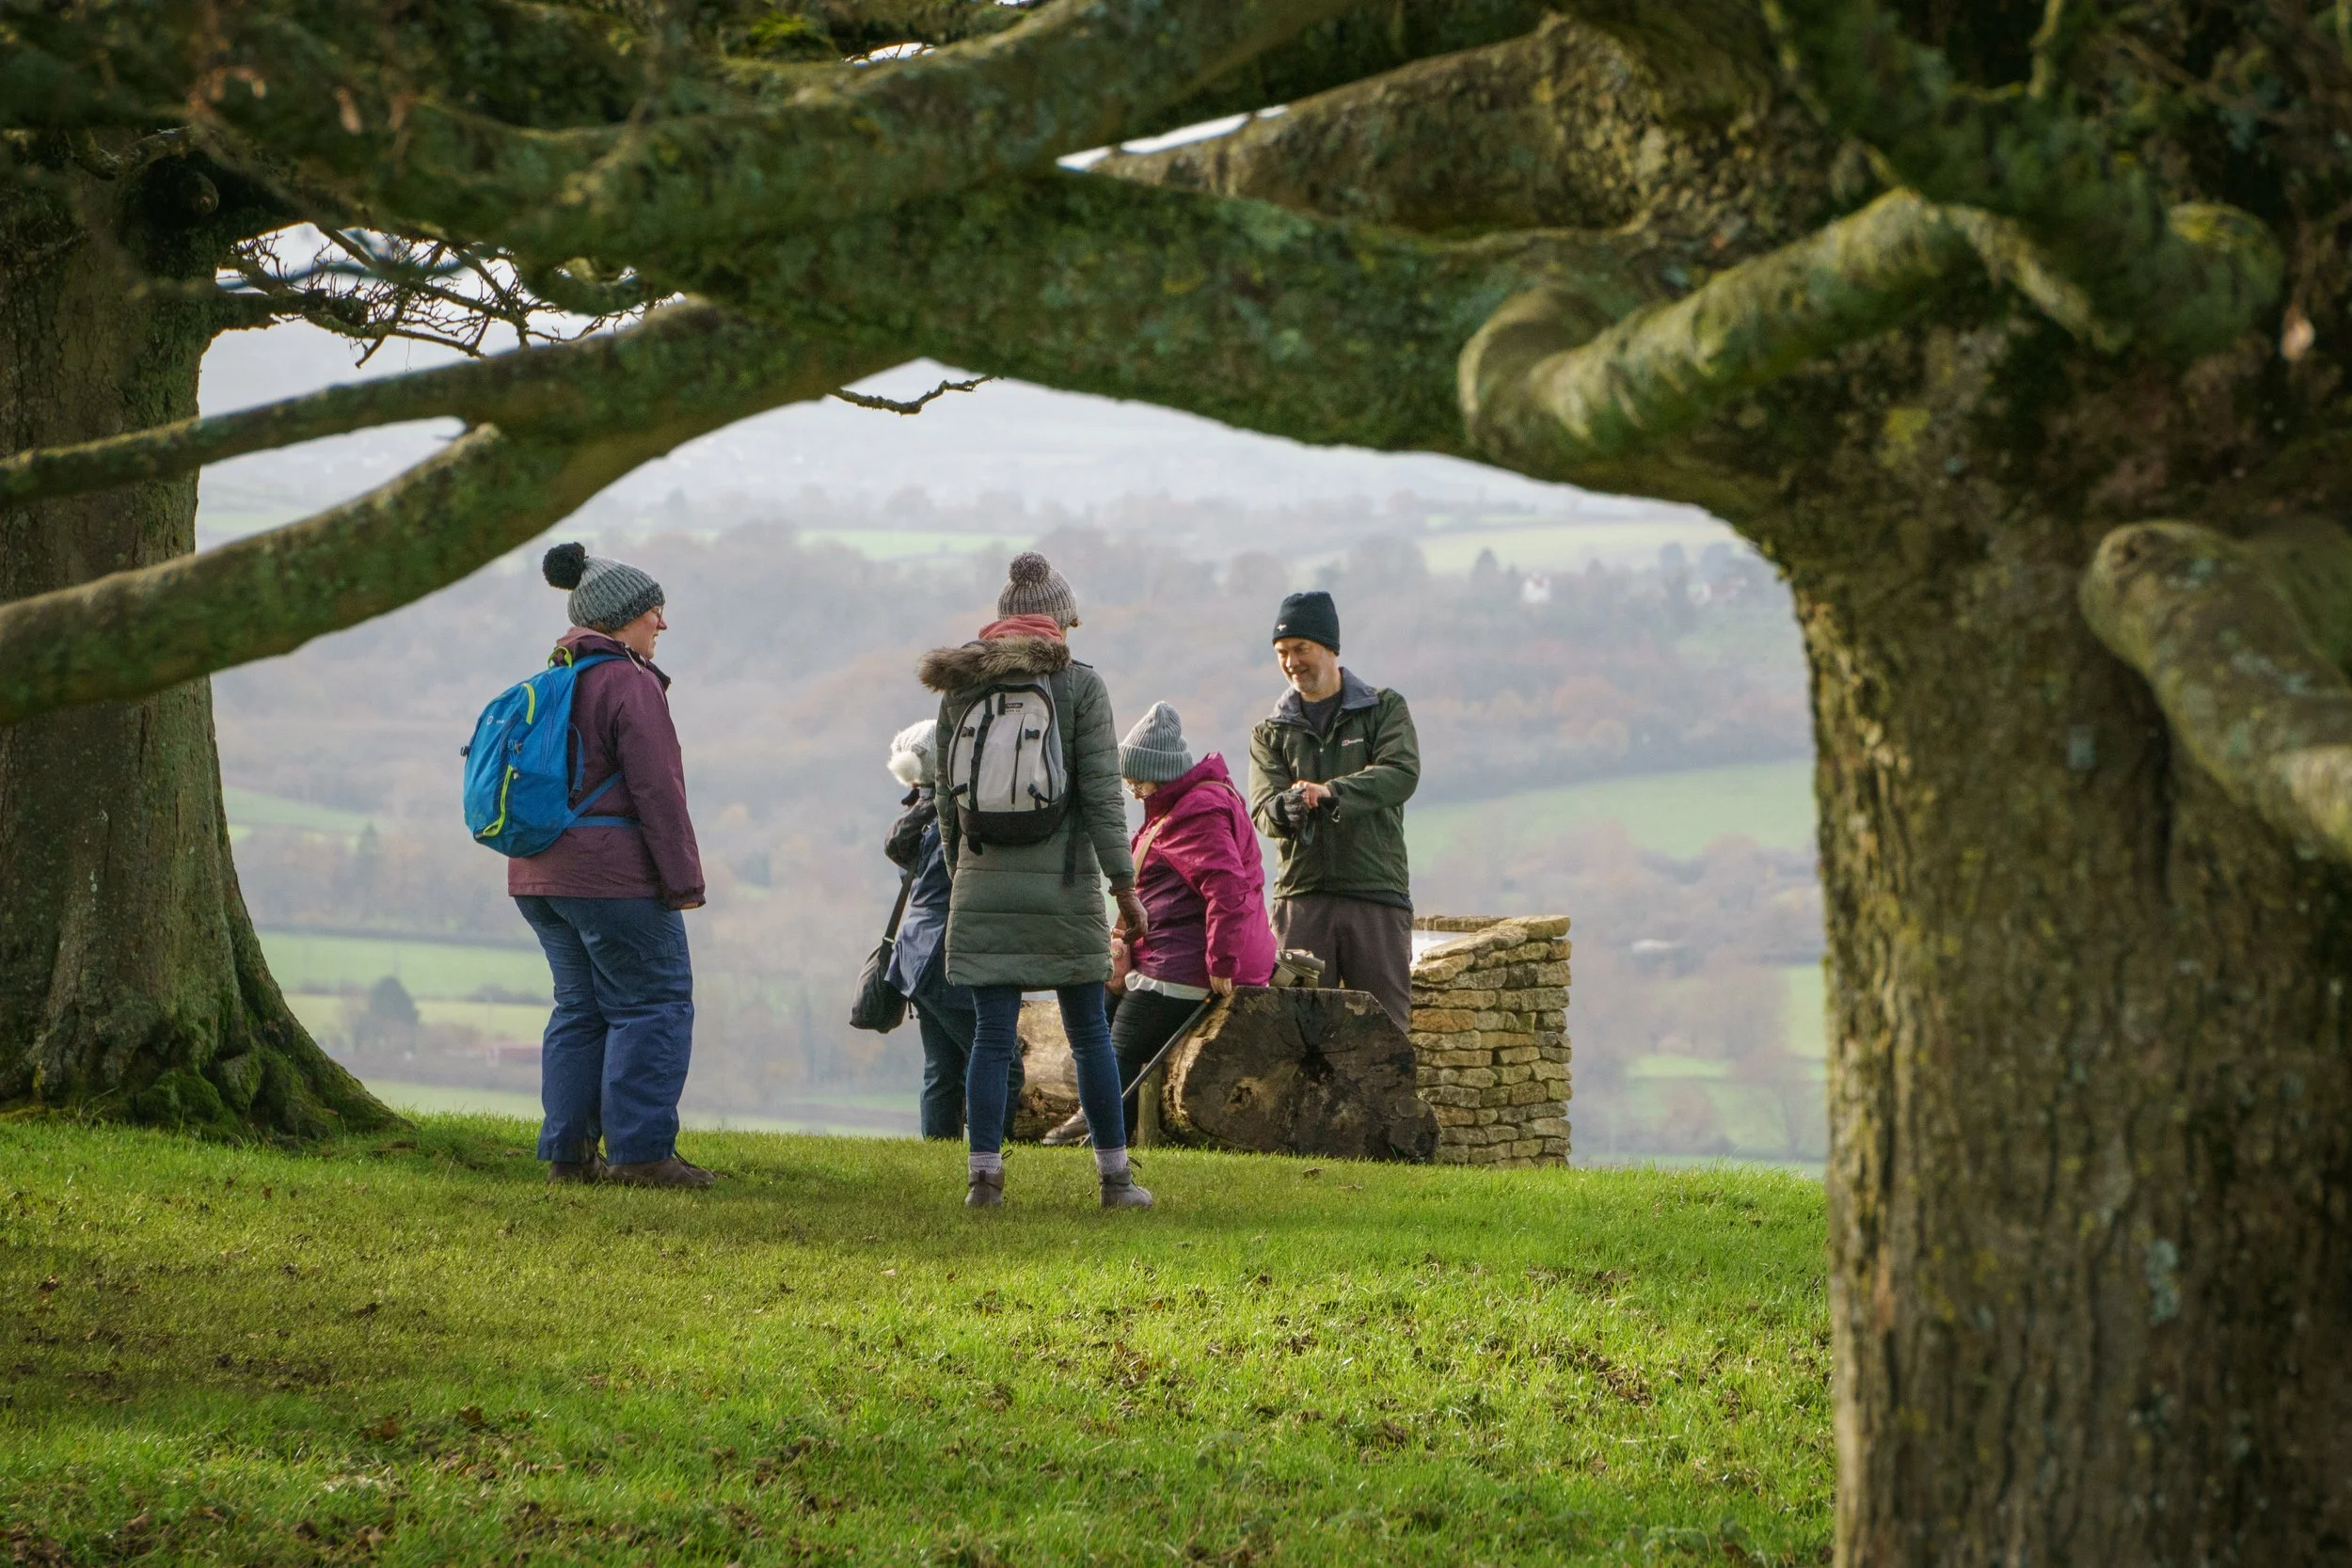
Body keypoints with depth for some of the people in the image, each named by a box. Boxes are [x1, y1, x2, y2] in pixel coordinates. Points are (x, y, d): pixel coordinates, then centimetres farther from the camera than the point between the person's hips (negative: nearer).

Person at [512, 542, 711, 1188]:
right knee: (654, 1004, -3)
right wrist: (684, 879, -12)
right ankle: (640, 1150, -6)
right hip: (613, 876, -9)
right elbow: (658, 791, -15)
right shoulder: (629, 683, -12)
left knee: (580, 1007, 13)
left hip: (541, 875, 9)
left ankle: (567, 1152, 10)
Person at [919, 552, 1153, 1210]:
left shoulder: (960, 687, 6)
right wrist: (1123, 882, -5)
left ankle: (984, 1174, -2)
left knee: (992, 1035, 4)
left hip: (984, 882, 2)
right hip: (1063, 883, -2)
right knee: (1089, 1033, 7)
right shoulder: (1079, 685, -4)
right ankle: (1115, 1176, 11)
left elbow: (946, 797, 10)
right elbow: (1101, 791, -8)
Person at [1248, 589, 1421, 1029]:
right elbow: (1262, 807, 0)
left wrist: (1330, 792, -24)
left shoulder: (1384, 709, 9)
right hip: (1302, 893, 2)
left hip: (1376, 894, -2)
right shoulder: (1271, 731, 15)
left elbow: (1402, 774, -10)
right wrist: (1284, 810, -25)